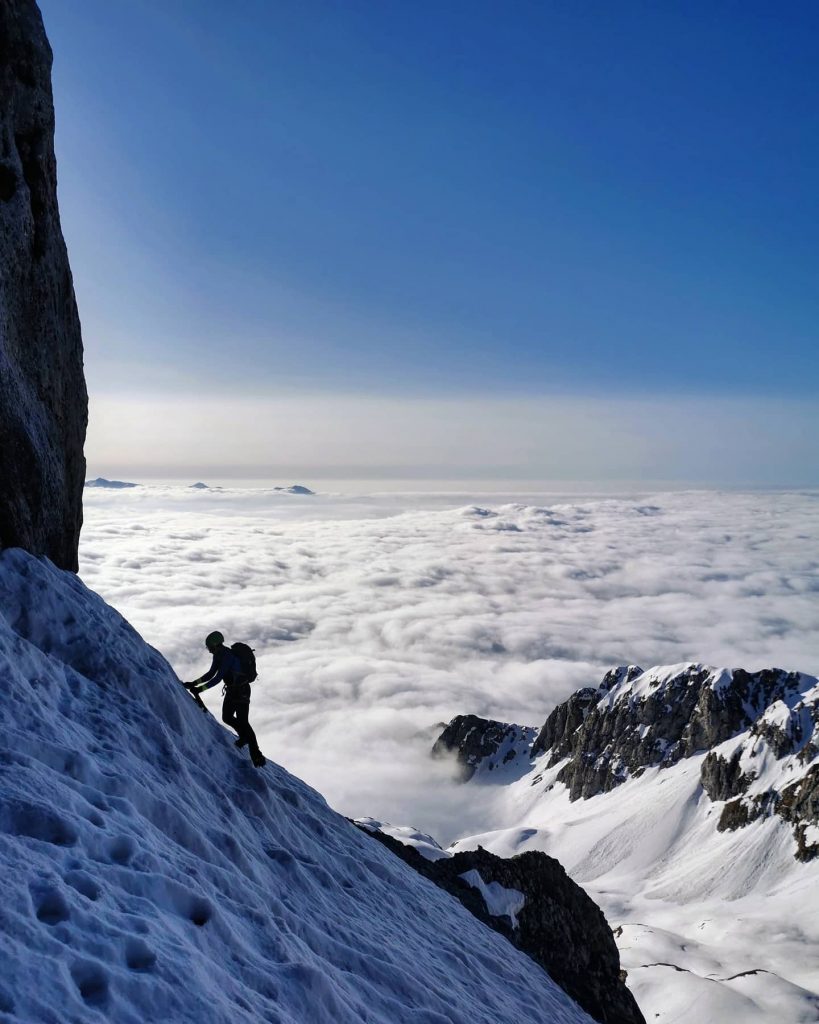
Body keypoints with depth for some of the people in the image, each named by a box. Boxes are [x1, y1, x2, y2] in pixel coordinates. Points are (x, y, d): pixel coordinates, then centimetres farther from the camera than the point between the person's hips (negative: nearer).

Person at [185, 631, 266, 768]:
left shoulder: (228, 656, -28)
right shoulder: (219, 655, 2)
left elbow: (218, 678, -31)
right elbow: (211, 674, 11)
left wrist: (201, 688, -30)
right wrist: (194, 683, 2)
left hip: (241, 691, -9)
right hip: (232, 690, 9)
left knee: (242, 722, -9)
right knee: (227, 718, 15)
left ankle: (257, 756, -5)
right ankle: (244, 736, 40)